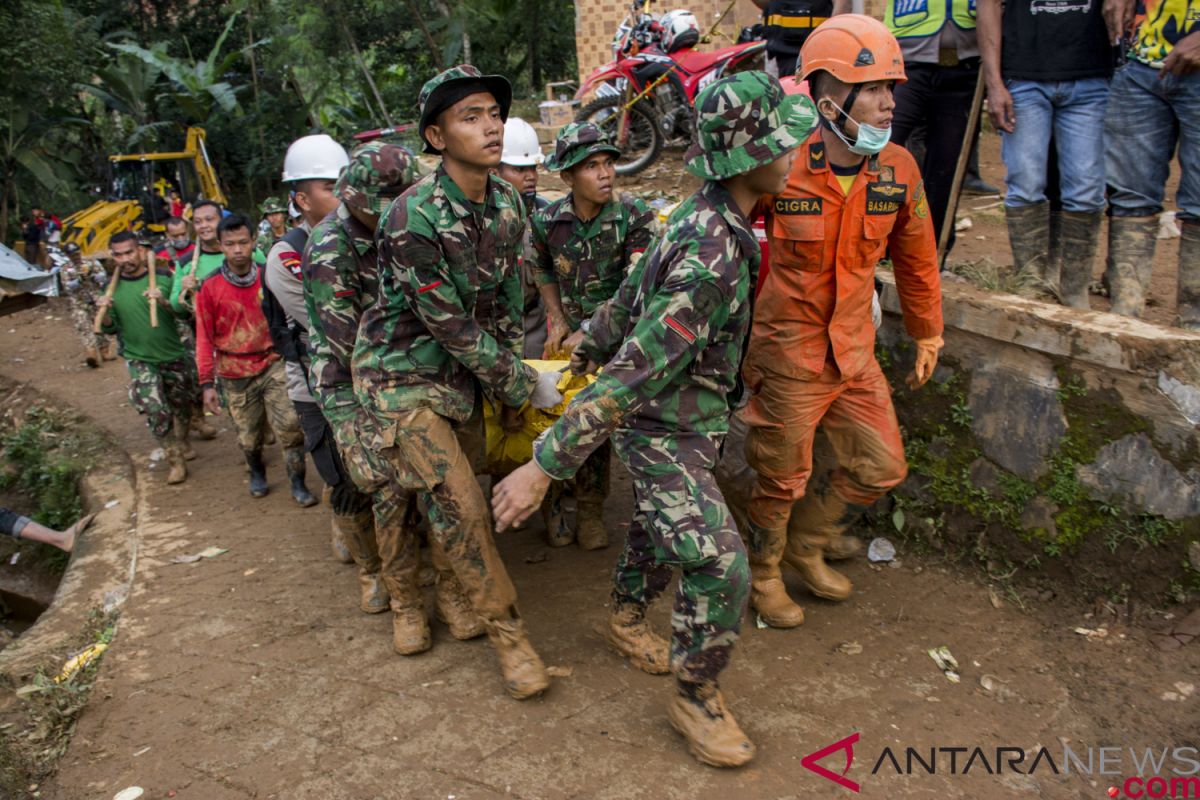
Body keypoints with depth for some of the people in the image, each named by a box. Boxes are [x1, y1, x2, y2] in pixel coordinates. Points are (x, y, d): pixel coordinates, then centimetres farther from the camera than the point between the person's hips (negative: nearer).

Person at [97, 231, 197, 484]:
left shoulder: (163, 276, -7)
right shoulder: (112, 286, -1)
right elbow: (110, 329, 4)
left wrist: (164, 301, -28)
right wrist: (103, 312, -16)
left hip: (174, 355, 0)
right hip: (139, 359, 0)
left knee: (183, 404, 16)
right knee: (157, 413, -11)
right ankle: (175, 460, 5)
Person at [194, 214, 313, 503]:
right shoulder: (209, 288, -7)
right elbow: (205, 339, -2)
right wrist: (207, 383, -3)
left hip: (273, 364, 0)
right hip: (235, 375, 0)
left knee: (291, 425, -11)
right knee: (249, 436, 13)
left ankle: (297, 483, 6)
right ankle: (257, 472, 42)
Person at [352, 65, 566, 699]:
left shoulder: (509, 205, -3)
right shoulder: (413, 218, -26)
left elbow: (505, 304, 4)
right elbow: (452, 325, -23)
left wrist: (510, 384, 3)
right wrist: (526, 386, -15)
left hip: (463, 366, 7)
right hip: (403, 369, -6)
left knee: (469, 481, 13)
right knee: (456, 502, -11)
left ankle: (459, 589, 38)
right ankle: (506, 630, 3)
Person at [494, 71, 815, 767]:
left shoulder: (704, 216, -1)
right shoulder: (713, 256, -32)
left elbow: (636, 287, 12)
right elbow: (636, 371, -35)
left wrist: (591, 346, 26)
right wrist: (545, 464, -32)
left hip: (690, 418, 10)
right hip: (664, 430, -10)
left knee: (660, 526, 26)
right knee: (720, 564, -10)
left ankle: (627, 619, 50)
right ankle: (698, 698, 12)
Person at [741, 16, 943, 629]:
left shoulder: (898, 170, -5)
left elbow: (916, 259, 10)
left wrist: (927, 336, 17)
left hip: (854, 353, 6)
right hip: (786, 355, -5)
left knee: (881, 467, 13)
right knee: (782, 480, 8)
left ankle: (805, 544, 37)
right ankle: (762, 571, 36)